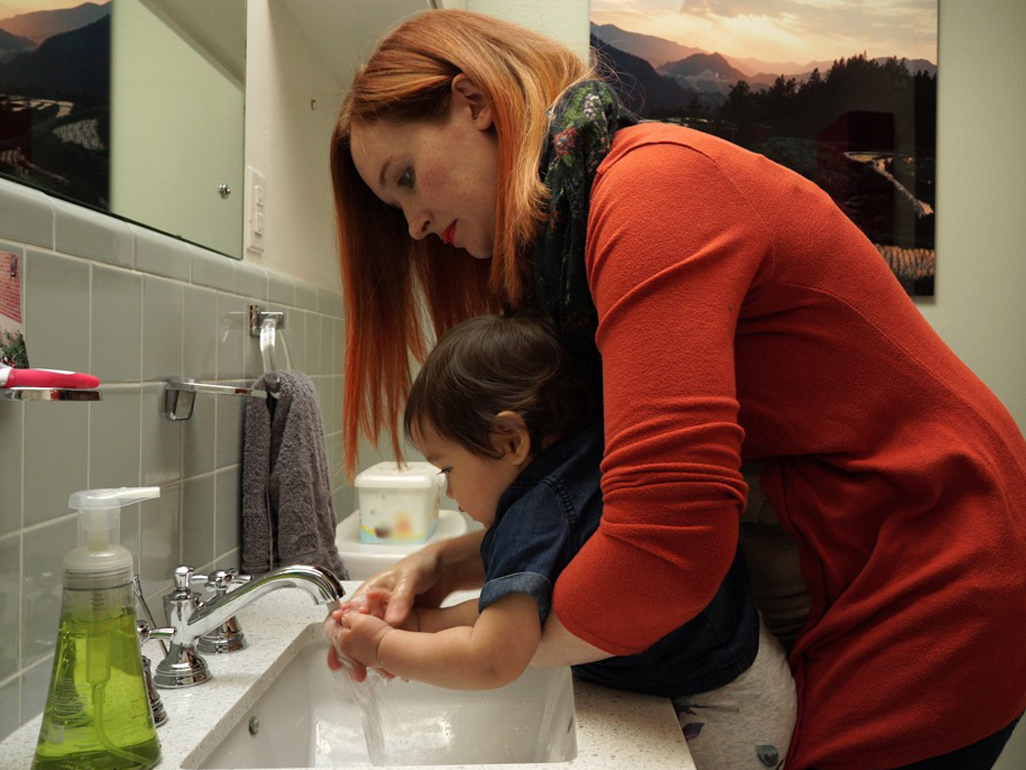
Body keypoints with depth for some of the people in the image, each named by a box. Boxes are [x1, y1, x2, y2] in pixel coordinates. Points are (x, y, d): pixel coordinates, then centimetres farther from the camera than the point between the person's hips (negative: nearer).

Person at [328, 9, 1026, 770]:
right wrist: (447, 564, -6)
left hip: (932, 610, -8)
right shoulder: (578, 224, 7)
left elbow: (665, 544, -32)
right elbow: (627, 491, 7)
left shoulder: (653, 185, -23)